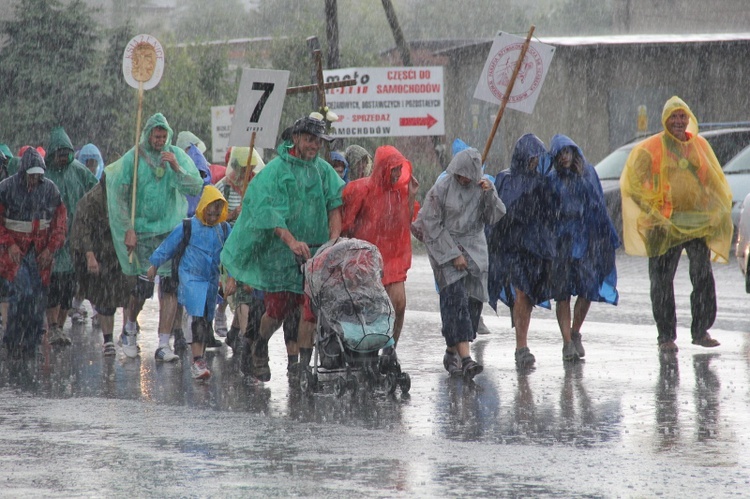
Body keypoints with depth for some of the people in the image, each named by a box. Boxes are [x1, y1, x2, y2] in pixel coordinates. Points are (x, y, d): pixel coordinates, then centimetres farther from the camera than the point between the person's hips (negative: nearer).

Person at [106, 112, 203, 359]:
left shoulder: (178, 156, 2)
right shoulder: (133, 158, -4)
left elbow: (196, 188, -5)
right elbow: (119, 195, -1)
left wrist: (177, 169, -20)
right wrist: (127, 229, -6)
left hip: (171, 230, 1)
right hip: (142, 230, -1)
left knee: (169, 286, -6)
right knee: (142, 285, 0)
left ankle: (163, 345, -4)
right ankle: (129, 329, 28)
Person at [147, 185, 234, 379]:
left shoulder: (224, 229, 2)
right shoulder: (188, 227, -8)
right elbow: (169, 245, 3)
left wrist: (231, 278, -2)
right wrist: (154, 265, 10)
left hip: (212, 280, 5)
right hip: (191, 278, -5)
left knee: (207, 320, 10)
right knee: (199, 318, -17)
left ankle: (199, 358, 22)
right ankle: (197, 360, -23)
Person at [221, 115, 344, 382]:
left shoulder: (324, 170, 9)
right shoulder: (276, 169, -6)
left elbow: (335, 202, 3)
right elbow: (269, 211, -16)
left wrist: (334, 236, -14)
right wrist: (292, 241, -28)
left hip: (315, 250, 4)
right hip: (279, 250, -4)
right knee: (278, 307, -2)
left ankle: (304, 362, 1)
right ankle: (260, 346, 27)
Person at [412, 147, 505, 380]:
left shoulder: (481, 187, 2)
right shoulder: (442, 188, -10)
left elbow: (495, 217, -1)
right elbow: (432, 225, -9)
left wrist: (490, 194, -19)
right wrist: (454, 254, -11)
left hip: (473, 249, 5)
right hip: (445, 248, -5)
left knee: (472, 300, 1)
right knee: (456, 299, -16)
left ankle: (452, 352, 17)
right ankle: (465, 358, -27)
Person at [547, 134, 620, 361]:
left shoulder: (588, 173, 8)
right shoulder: (552, 180, 4)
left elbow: (599, 205, 11)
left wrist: (607, 235, 8)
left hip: (587, 238, 1)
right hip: (562, 238, -1)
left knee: (588, 288, -4)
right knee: (562, 292, -4)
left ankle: (575, 334, 17)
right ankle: (567, 342, -2)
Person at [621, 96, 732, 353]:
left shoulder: (699, 145, 10)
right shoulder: (650, 149, -1)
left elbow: (715, 181, 19)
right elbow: (633, 183, -2)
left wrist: (716, 212, 7)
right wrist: (653, 211, -10)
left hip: (699, 222, 3)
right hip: (666, 224, -3)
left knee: (704, 277, -4)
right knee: (662, 281, -2)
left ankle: (701, 331, 5)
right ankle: (666, 336, 4)